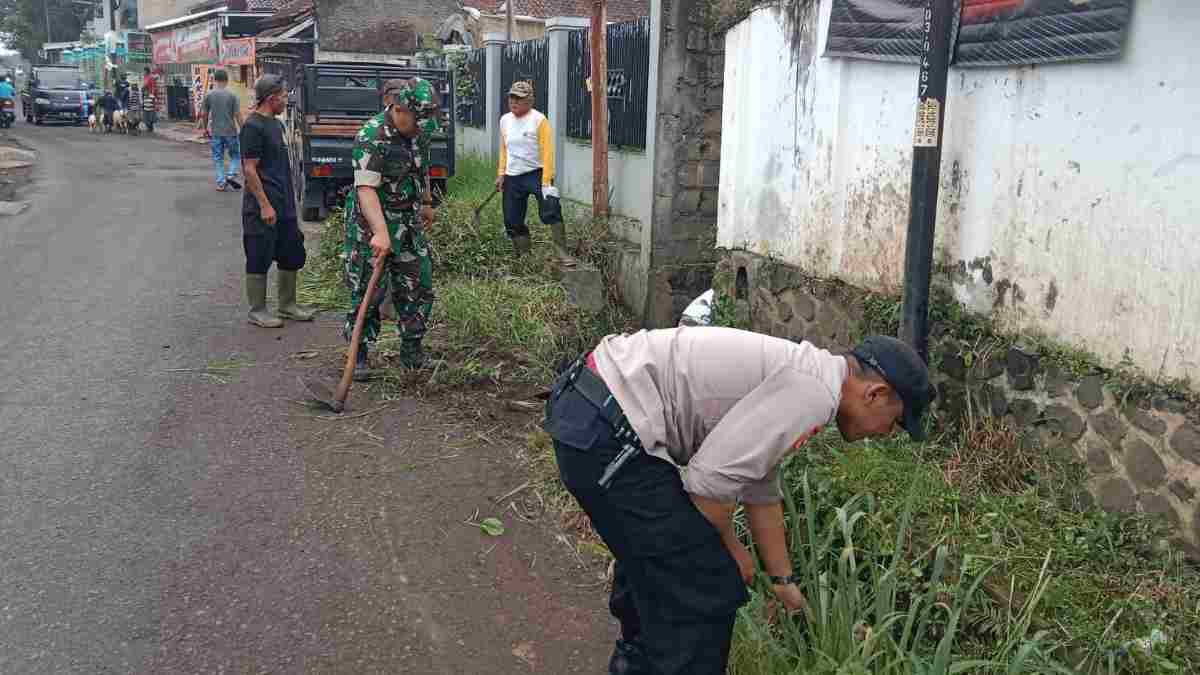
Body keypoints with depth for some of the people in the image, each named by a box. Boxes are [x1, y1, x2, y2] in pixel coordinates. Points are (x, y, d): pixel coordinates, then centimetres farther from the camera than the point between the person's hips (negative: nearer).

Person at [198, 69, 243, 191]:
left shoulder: (209, 95, -1)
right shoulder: (232, 95, -7)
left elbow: (203, 114, 2)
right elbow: (238, 114, -10)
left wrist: (205, 128, 16)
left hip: (215, 132, 2)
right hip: (230, 131, -2)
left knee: (218, 158, 9)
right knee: (235, 155, 16)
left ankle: (220, 183, 8)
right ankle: (231, 175, -2)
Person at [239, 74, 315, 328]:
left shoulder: (277, 124, 14)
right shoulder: (253, 126, -13)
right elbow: (250, 169, -17)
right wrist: (265, 205, -20)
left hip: (285, 205, 9)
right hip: (262, 207, -9)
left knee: (292, 256, 14)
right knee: (259, 259, 0)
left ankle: (287, 304, 26)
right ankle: (257, 310, 10)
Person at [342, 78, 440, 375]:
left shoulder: (419, 131, 2)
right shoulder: (372, 136, -23)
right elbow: (366, 189, -33)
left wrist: (426, 203, 29)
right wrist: (381, 233, -43)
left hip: (409, 222, 7)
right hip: (372, 225, -7)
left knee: (419, 287, 10)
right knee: (367, 293, 0)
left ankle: (412, 350, 25)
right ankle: (359, 355, 14)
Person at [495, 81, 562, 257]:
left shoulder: (539, 120, -10)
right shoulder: (505, 120, 10)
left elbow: (547, 152, -15)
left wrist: (546, 181, -22)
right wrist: (501, 173, 11)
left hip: (536, 173, -6)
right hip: (512, 177, 6)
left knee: (550, 212, -22)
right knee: (512, 221, 7)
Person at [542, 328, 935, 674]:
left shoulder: (793, 374, 18)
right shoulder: (814, 390, -14)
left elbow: (762, 493, 28)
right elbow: (711, 477, -19)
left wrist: (783, 581, 35)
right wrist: (730, 548, 1)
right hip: (608, 433, -11)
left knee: (651, 554, 32)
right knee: (706, 587, -2)